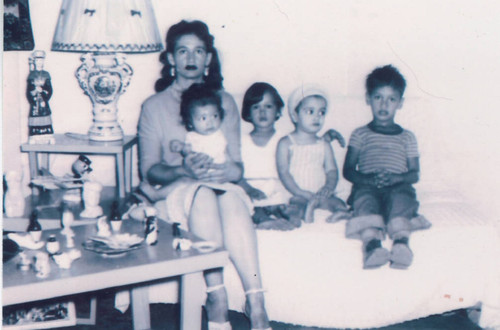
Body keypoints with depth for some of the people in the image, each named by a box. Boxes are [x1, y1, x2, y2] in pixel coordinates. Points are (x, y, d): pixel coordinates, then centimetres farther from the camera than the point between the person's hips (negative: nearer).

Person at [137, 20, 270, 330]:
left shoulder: (225, 102, 15)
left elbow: (236, 164, 7)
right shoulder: (154, 106, 8)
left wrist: (231, 170, -19)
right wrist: (183, 170, -23)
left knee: (232, 198, -35)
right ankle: (218, 301, -38)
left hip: (219, 189, 2)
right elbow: (149, 170, -1)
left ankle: (257, 304, -41)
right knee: (203, 194, -36)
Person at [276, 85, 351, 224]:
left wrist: (329, 187, -14)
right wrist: (300, 192, -18)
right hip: (296, 195, -2)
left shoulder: (324, 145, 15)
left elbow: (332, 170, 9)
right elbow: (283, 172, -6)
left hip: (320, 193, 2)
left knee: (339, 203, -28)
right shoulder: (286, 143, 2)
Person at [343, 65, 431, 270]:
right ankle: (372, 243, -61)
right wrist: (367, 179, -12)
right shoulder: (360, 134, 21)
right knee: (365, 196, -37)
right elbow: (348, 170, 11)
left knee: (401, 196, -37)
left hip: (397, 186, 1)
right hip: (367, 186, 0)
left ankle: (401, 241, -61)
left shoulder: (407, 137, 24)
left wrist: (396, 178, -11)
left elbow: (415, 174, 14)